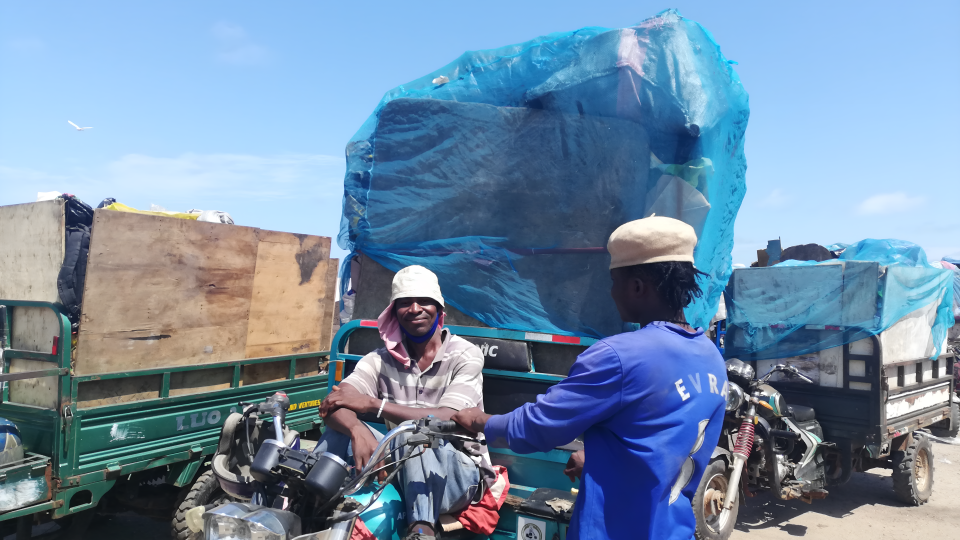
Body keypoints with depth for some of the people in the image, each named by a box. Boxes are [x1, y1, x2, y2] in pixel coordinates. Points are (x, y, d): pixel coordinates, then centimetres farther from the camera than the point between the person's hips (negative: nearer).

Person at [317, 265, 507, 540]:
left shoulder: (465, 355, -10)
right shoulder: (382, 359, 0)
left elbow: (447, 421, -25)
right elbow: (332, 406, -14)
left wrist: (373, 404, -27)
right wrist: (358, 430, -39)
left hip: (458, 472, -4)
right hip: (403, 468, 4)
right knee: (343, 425, -18)